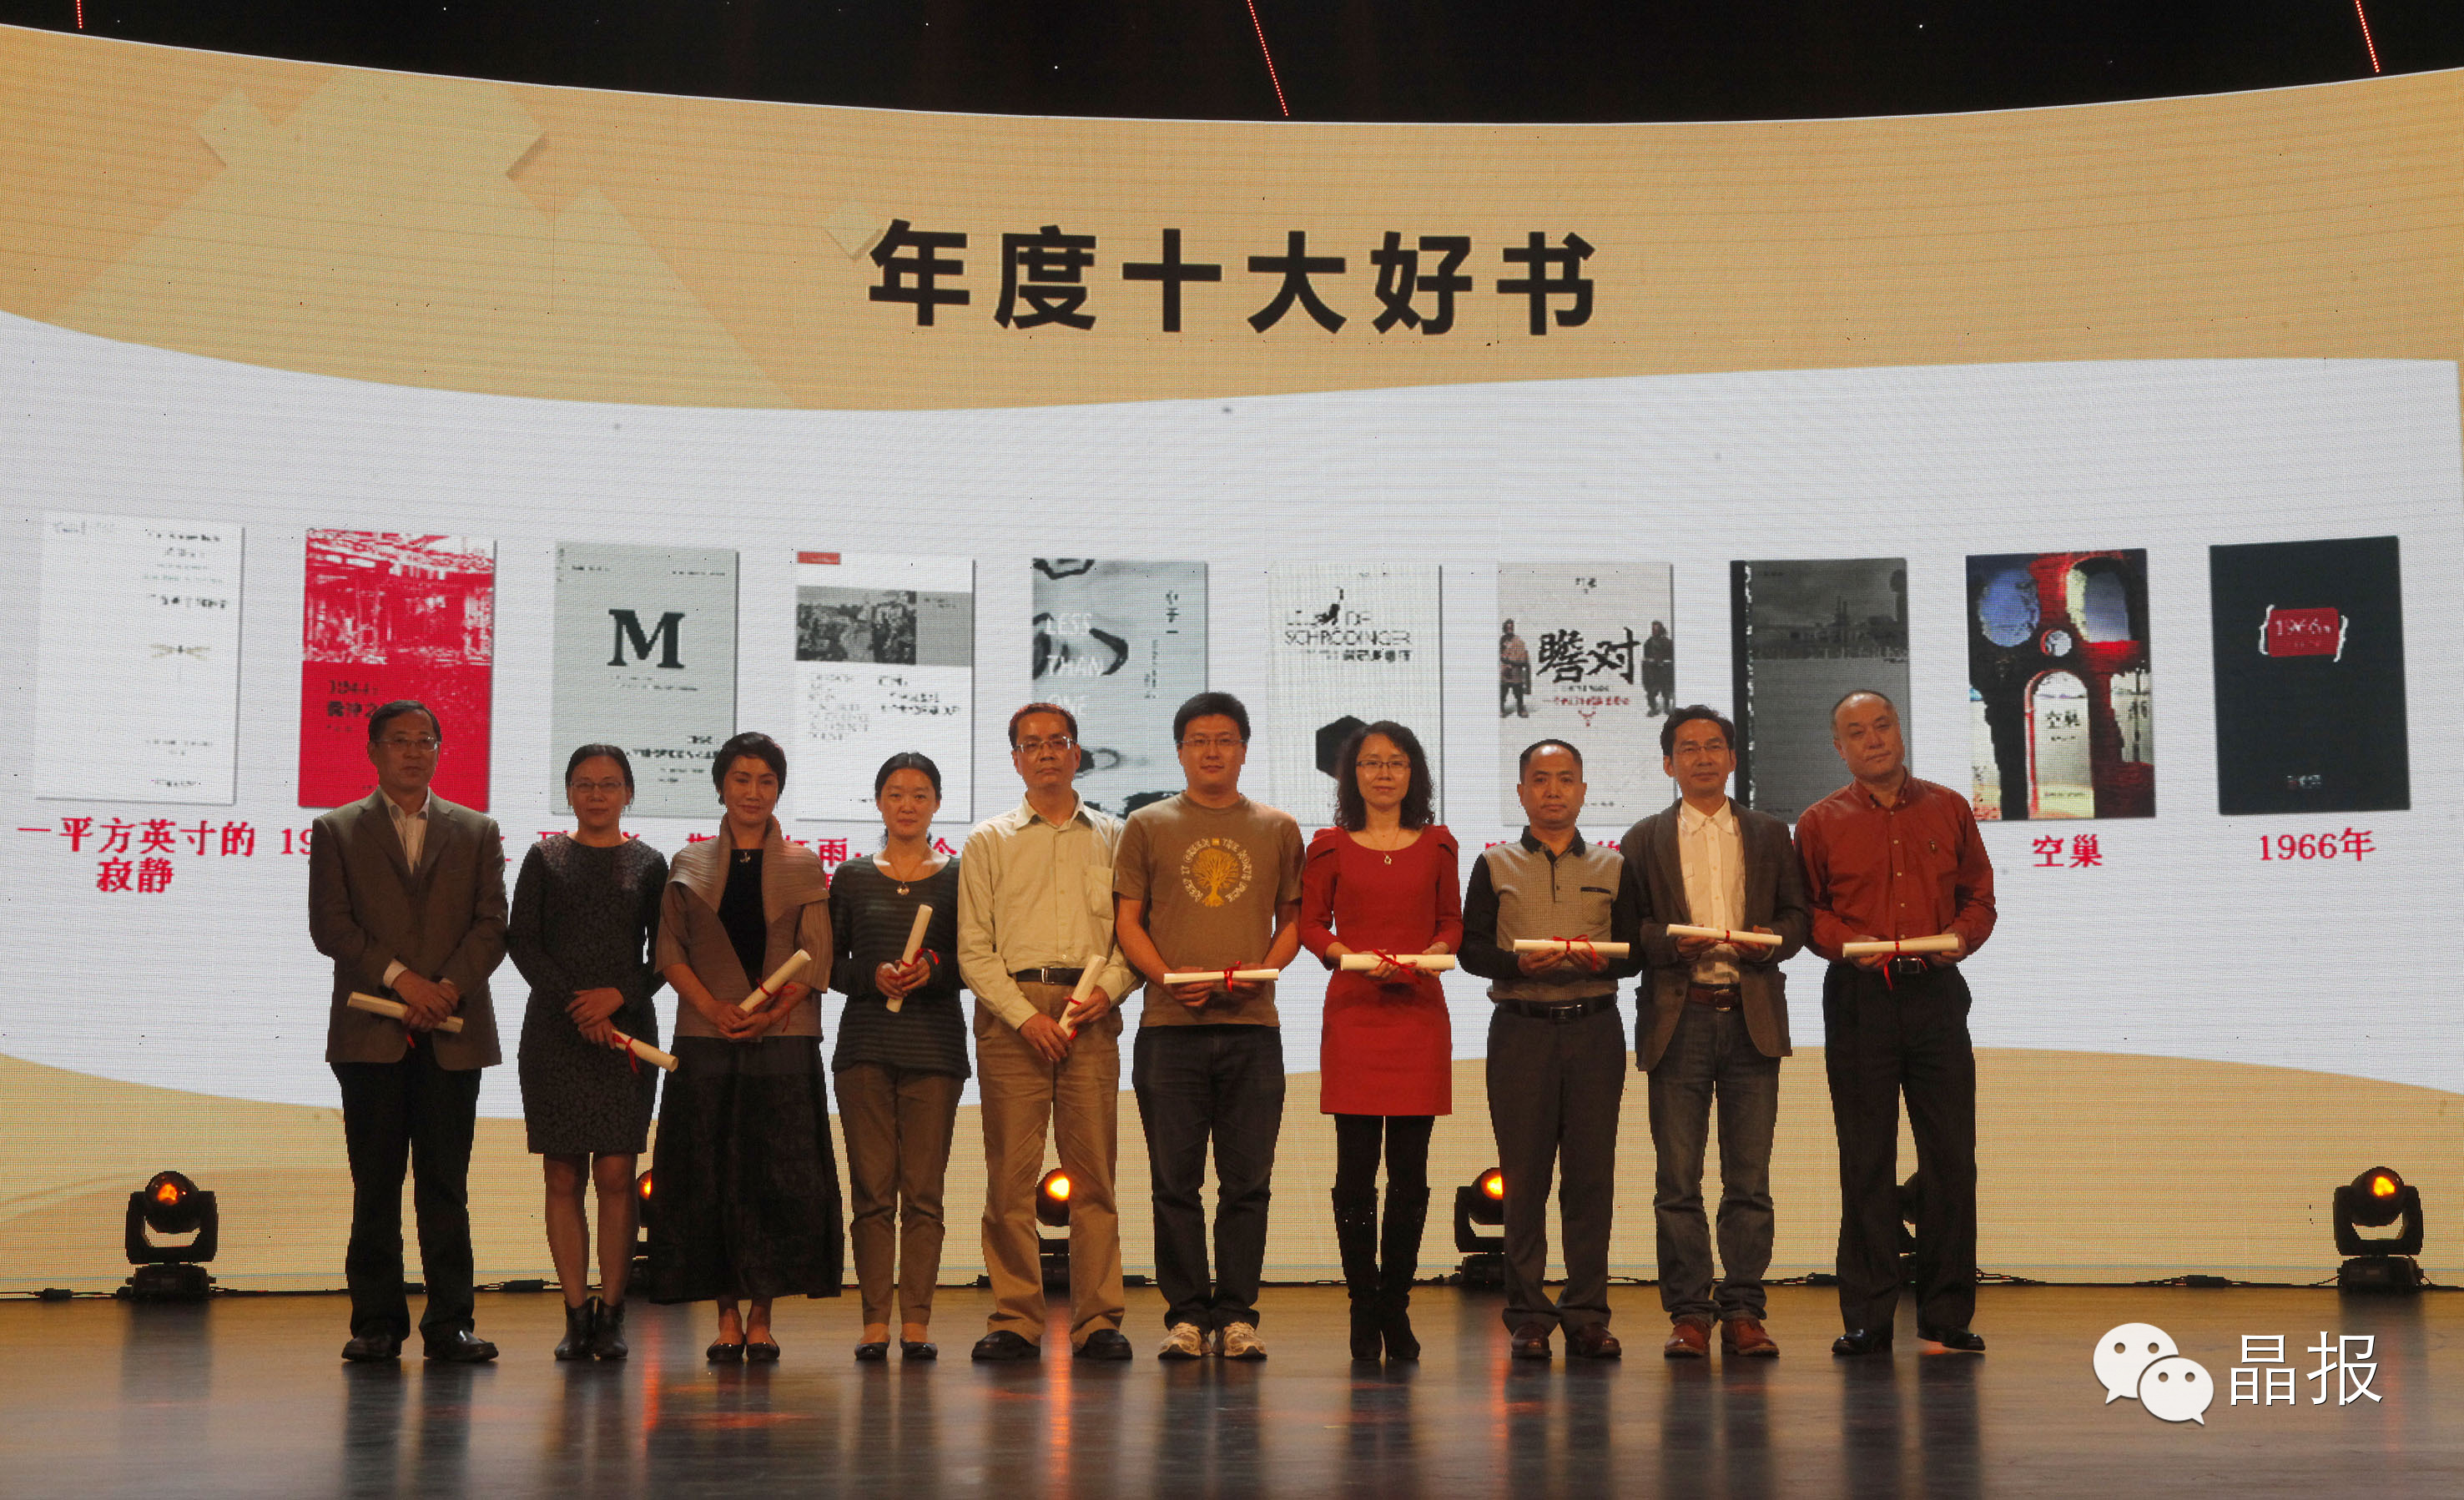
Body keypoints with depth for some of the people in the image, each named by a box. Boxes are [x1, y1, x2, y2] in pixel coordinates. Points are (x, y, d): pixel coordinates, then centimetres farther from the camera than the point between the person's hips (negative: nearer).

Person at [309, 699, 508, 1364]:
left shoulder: (477, 832, 14)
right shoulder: (336, 831, 9)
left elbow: (492, 924, 5)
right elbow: (329, 926, -1)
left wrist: (448, 988, -10)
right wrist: (400, 978, -12)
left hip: (454, 1032, 1)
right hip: (370, 1034, -1)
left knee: (446, 1185, 1)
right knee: (375, 1186, 1)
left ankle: (450, 1321, 3)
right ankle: (376, 1322, 6)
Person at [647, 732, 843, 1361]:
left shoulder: (803, 868, 10)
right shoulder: (689, 865, 12)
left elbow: (816, 958, 2)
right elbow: (671, 953, 4)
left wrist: (772, 1012, -13)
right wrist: (714, 1008, -12)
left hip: (784, 1037, -1)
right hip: (706, 1041, 1)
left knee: (778, 1176, -5)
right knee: (709, 1175, -2)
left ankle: (761, 1318, 1)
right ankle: (727, 1316, 5)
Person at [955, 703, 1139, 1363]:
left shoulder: (1112, 838, 16)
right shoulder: (988, 842, 13)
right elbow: (973, 949, 6)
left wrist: (1106, 989, -8)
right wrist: (1026, 1014, -7)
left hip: (1091, 1012, 1)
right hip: (1010, 1011, 0)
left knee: (1093, 1171, -3)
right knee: (1011, 1172, -4)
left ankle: (1098, 1320, 1)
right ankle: (1014, 1320, 1)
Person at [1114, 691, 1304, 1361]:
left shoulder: (1278, 829, 13)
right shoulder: (1149, 826, 9)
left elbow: (1292, 920, 15)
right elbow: (1126, 921, 6)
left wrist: (1263, 971, -5)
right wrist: (1170, 976, -10)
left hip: (1252, 1028, 1)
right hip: (1170, 1027, -1)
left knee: (1247, 1182, 1)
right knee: (1176, 1181, 1)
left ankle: (1237, 1314, 8)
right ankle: (1187, 1314, 7)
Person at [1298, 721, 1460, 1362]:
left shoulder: (1436, 846, 11)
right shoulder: (1331, 846, 7)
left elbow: (1452, 921, 15)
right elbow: (1310, 924, 7)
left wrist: (1432, 952, -5)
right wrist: (1350, 955, -10)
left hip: (1419, 1012, 1)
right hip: (1353, 1013, -1)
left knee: (1410, 1172, 1)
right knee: (1356, 1169, -4)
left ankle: (1395, 1307, 11)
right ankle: (1364, 1309, 5)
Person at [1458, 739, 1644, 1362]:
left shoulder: (1613, 867, 15)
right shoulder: (1495, 865, 11)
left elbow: (1636, 948, 9)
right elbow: (1471, 948, 4)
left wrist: (1602, 960, -13)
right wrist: (1518, 963, -14)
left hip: (1595, 1027, 1)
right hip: (1521, 1027, -1)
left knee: (1592, 1171, -2)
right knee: (1524, 1173, -2)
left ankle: (1587, 1314, 4)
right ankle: (1529, 1317, 3)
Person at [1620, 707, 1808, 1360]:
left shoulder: (1770, 835, 15)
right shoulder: (1644, 840, 11)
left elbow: (1797, 915, 12)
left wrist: (1772, 938, -9)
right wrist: (1673, 942, -13)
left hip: (1752, 1017, 1)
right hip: (1678, 1019, -1)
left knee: (1750, 1179, 0)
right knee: (1678, 1179, -2)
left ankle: (1743, 1312, 6)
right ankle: (1688, 1313, 4)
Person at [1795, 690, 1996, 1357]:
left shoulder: (1948, 809, 12)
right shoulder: (1820, 822, 7)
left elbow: (1980, 897, 15)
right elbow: (1804, 911, 7)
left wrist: (1962, 936, -5)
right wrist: (1845, 941, -12)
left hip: (1936, 995, 2)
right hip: (1859, 997, -1)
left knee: (1952, 1157, -1)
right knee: (1866, 1160, -1)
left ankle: (1947, 1315, 8)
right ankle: (1867, 1319, 4)